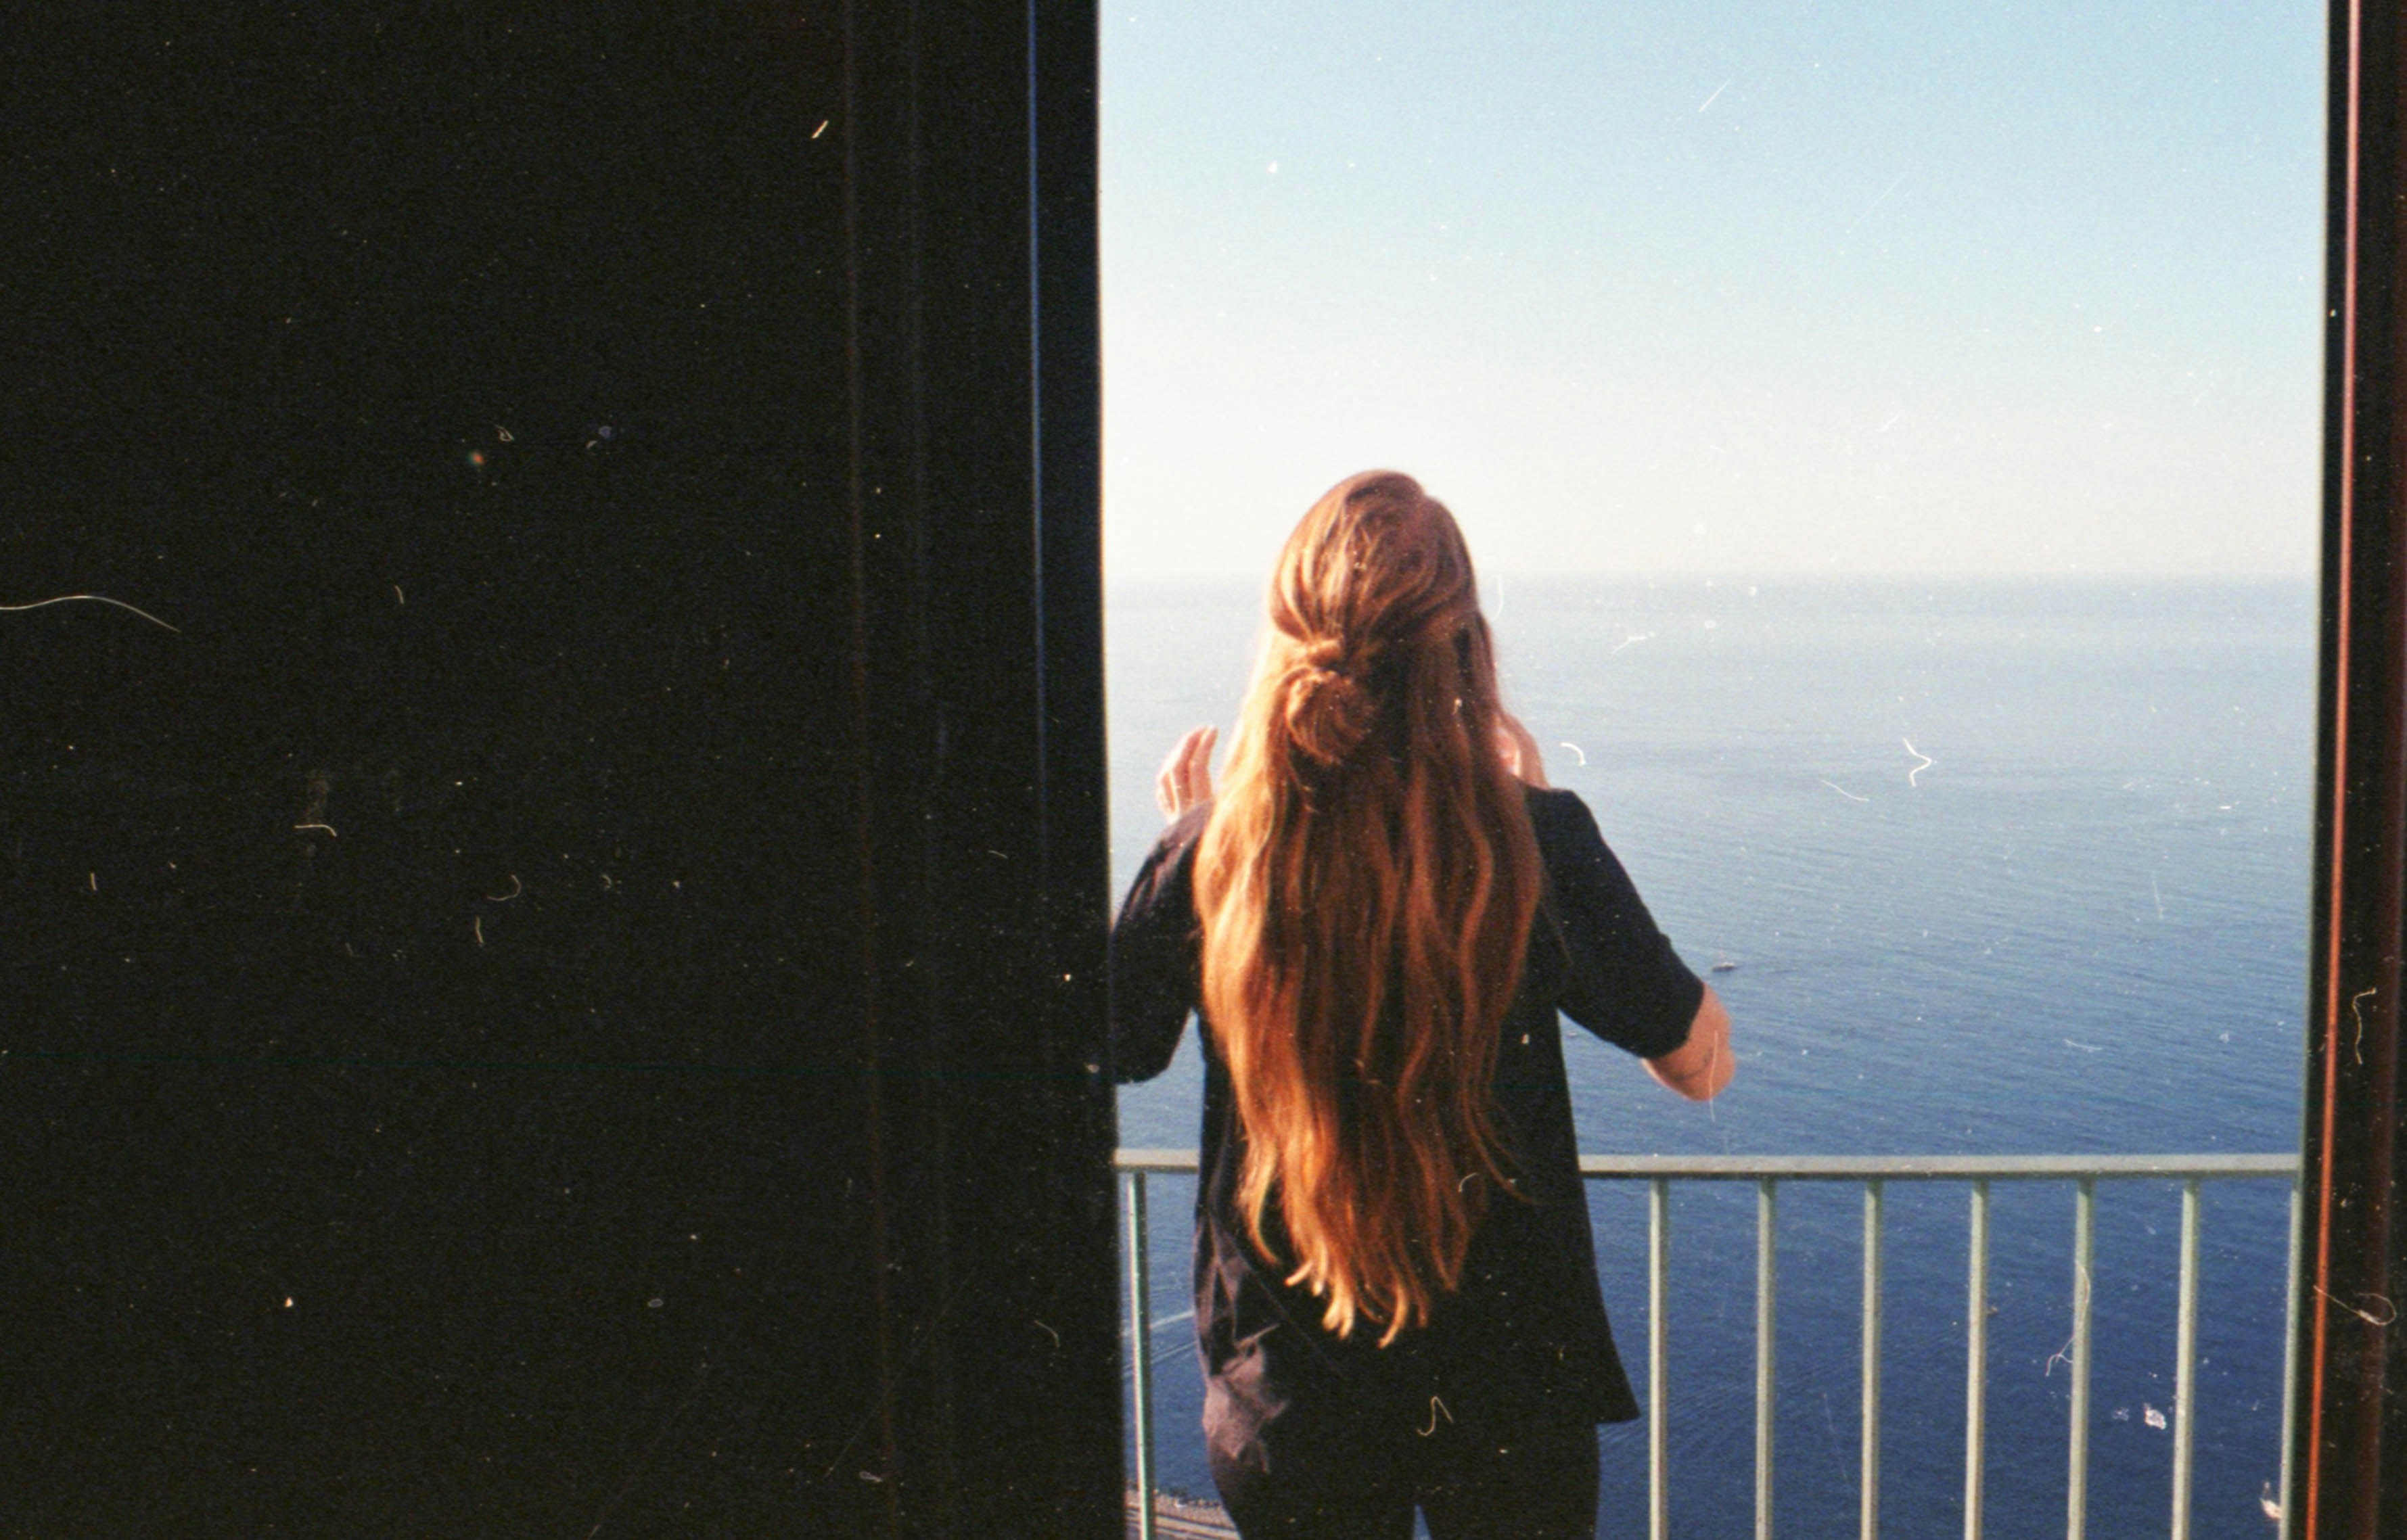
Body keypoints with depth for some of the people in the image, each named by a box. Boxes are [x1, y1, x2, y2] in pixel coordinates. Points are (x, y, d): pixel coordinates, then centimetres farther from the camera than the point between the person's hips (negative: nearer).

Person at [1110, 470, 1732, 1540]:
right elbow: (1700, 1062, -2)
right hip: (1511, 1391, -1)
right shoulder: (1534, 845, -18)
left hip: (1280, 1399, 1)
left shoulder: (1210, 856, -15)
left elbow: (1113, 1055, 1)